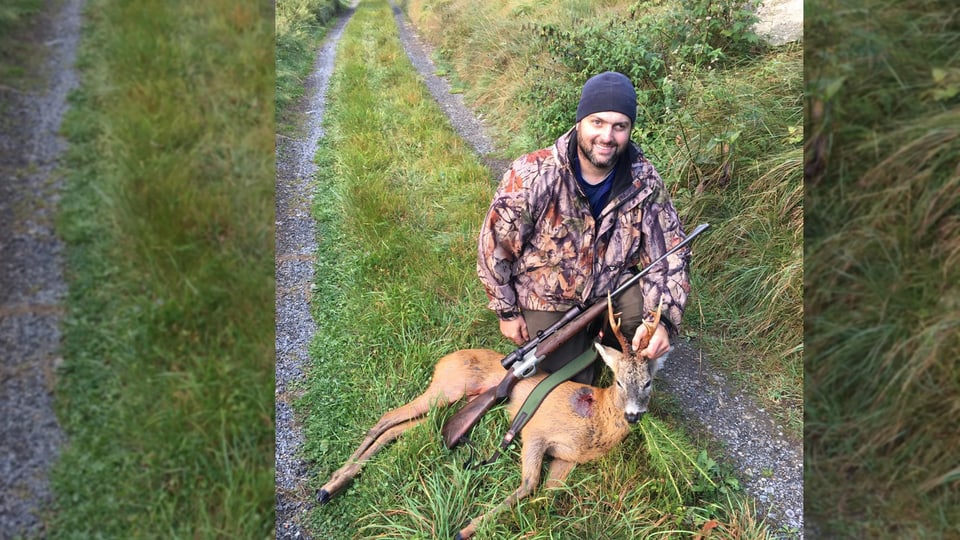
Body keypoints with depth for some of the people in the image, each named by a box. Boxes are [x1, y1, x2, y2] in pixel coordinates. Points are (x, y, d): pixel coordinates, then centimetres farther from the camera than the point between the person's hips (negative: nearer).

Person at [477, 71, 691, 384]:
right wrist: (507, 312, -6)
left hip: (612, 288, 3)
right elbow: (494, 247, -14)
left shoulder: (645, 182, -15)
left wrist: (663, 320, -28)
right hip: (548, 301, -2)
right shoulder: (532, 176, -25)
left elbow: (670, 255, -12)